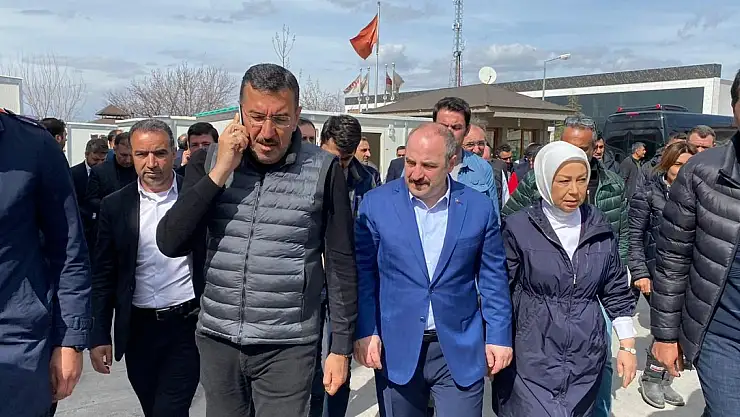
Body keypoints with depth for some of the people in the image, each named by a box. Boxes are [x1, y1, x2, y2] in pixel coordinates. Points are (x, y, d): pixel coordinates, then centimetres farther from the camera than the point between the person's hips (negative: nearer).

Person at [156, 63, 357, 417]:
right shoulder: (208, 162, -1)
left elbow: (341, 263, -4)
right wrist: (220, 172, -17)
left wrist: (341, 347, -2)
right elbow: (170, 243, -9)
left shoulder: (323, 170, -9)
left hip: (288, 346, -3)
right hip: (216, 339, 3)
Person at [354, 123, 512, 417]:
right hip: (396, 348, 0)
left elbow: (492, 279, 4)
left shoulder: (480, 208, -2)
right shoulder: (376, 203, -4)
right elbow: (363, 273, 0)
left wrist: (499, 336, 1)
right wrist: (365, 332, -5)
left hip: (460, 350, 0)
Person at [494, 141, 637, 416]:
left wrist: (627, 345, 8)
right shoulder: (518, 228, -9)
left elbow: (617, 292, 10)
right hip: (533, 358, -3)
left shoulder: (601, 229, 3)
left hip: (586, 357, 4)